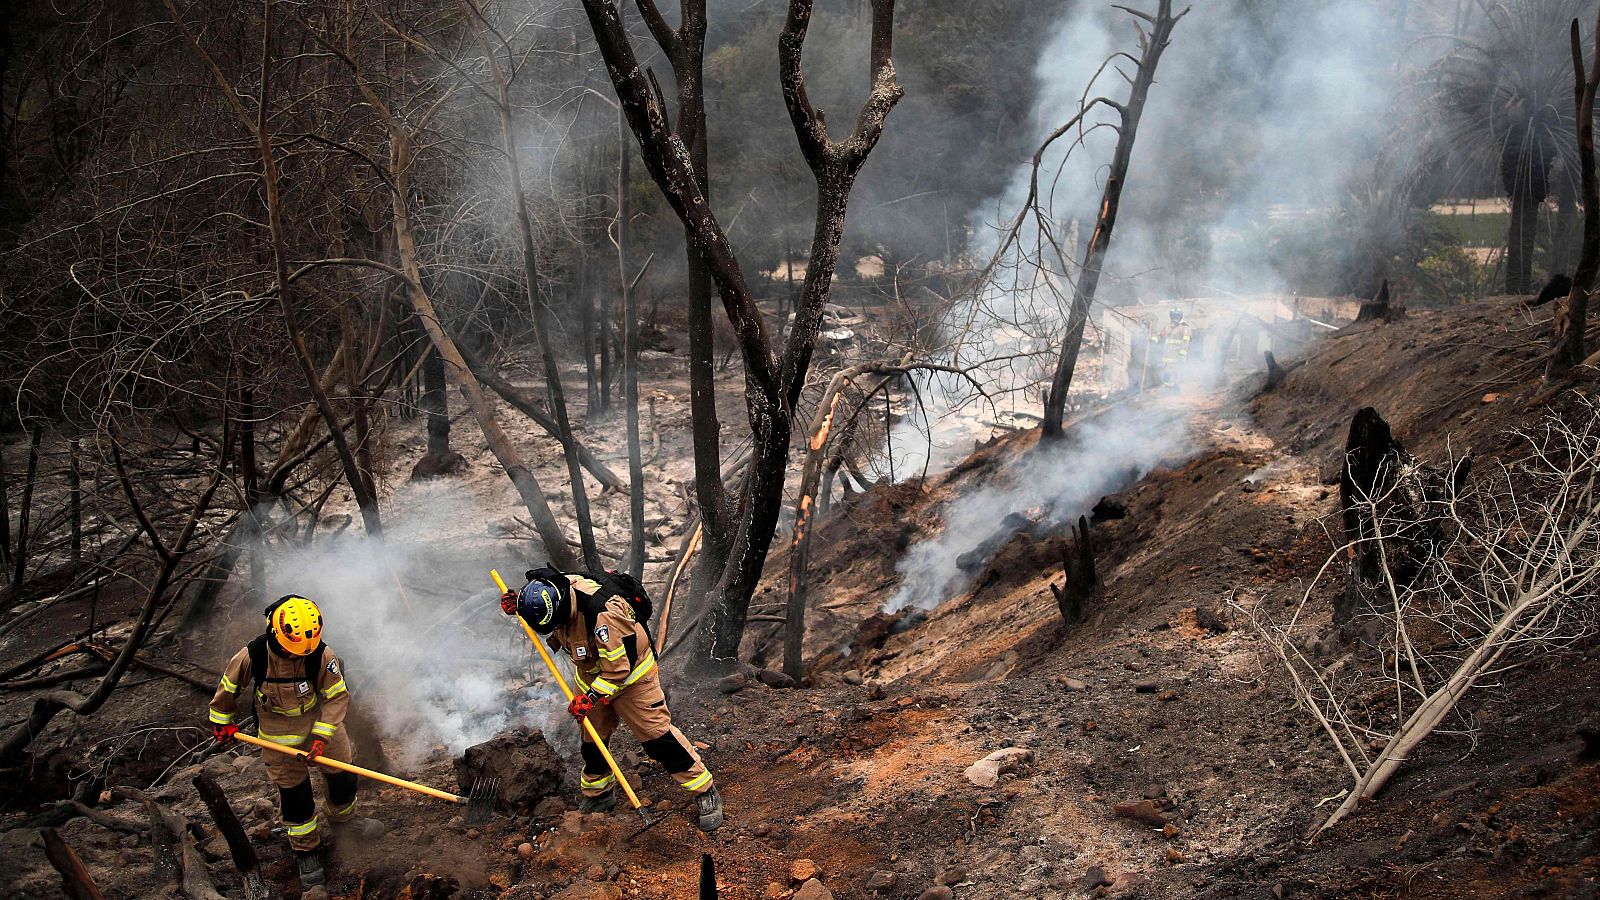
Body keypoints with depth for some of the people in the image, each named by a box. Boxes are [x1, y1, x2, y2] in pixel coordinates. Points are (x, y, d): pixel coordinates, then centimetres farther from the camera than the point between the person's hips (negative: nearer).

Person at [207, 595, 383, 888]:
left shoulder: (322, 655, -25)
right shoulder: (253, 656, -25)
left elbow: (338, 697, -15)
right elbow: (229, 687, -5)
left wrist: (321, 736, -22)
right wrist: (222, 721, 8)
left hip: (321, 722, 1)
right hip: (279, 733, -1)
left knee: (343, 778, 15)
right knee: (293, 794, 6)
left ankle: (343, 821, 46)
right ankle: (305, 850, 28)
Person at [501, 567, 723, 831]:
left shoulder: (603, 613, -41)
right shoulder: (552, 591, -18)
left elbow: (618, 667, -33)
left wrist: (591, 696, -33)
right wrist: (517, 604, -10)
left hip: (631, 674, -7)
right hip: (591, 673, 7)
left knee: (657, 734, -7)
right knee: (592, 736, 15)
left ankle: (705, 792, 3)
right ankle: (598, 794, 36)